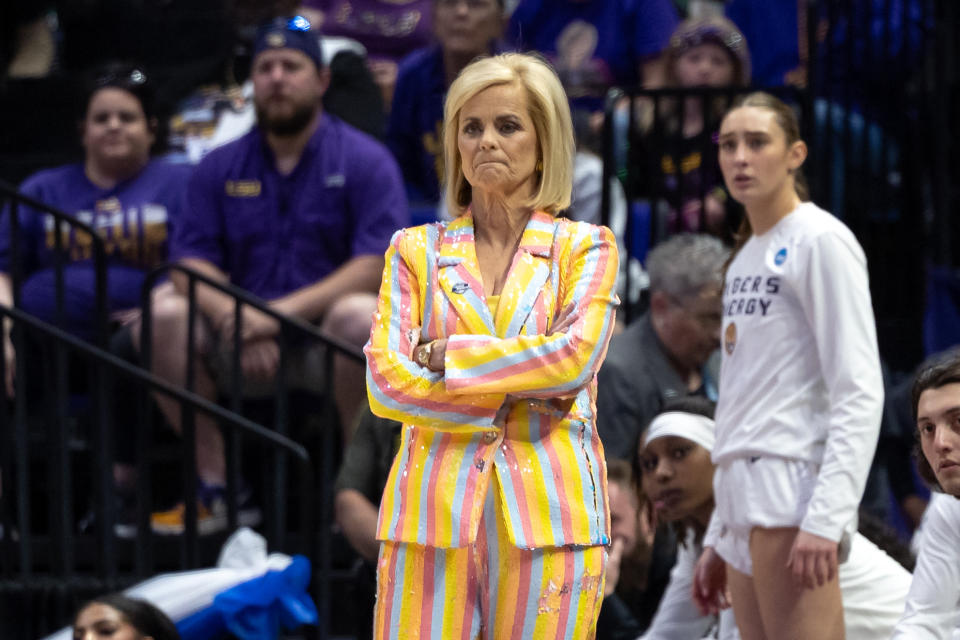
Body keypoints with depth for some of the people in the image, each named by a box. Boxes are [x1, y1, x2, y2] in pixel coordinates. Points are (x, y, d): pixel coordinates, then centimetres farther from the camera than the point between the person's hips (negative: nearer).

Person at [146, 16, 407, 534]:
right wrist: (236, 318, -19)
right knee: (165, 312, -22)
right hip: (241, 355, 3)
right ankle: (213, 489, -17)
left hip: (327, 341, -3)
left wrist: (284, 312, -22)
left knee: (358, 314, -36)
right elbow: (193, 263, 3)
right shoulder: (220, 169, 12)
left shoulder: (365, 160, 1)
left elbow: (377, 264, -12)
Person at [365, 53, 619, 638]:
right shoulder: (417, 250, 13)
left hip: (548, 511, -1)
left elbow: (576, 357, -9)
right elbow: (385, 380, 0)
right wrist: (518, 391, -7)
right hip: (435, 505, 1)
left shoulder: (587, 248, 9)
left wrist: (446, 356, -5)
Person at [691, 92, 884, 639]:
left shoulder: (820, 241, -4)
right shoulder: (747, 256, 21)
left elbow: (860, 393, -12)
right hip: (744, 501, 8)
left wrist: (826, 518, -21)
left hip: (792, 492, -8)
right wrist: (719, 537, 20)